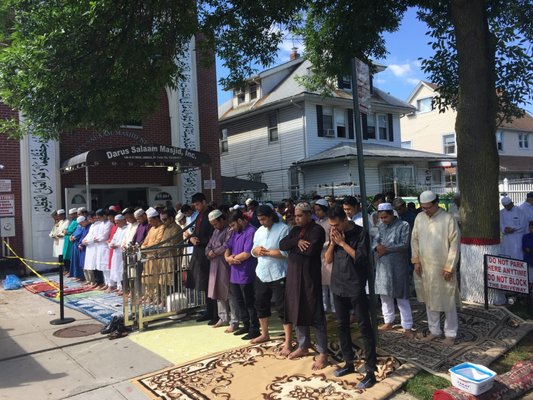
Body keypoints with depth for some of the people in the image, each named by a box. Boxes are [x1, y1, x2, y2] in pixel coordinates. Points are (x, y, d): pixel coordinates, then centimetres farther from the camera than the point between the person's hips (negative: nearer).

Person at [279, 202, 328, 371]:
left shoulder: (317, 230, -9)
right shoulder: (295, 230, 14)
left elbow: (310, 250, -23)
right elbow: (282, 245, 2)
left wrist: (293, 247, -7)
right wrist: (297, 241, -15)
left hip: (310, 275, -7)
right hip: (293, 275, 8)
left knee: (315, 313, -3)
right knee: (297, 311, 14)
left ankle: (323, 353, 5)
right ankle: (303, 346, 29)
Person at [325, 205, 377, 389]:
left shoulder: (360, 233, -9)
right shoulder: (334, 234, 7)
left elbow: (361, 257, -17)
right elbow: (328, 259, 6)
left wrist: (343, 243, -15)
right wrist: (333, 243, -9)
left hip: (356, 287, -6)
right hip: (338, 286, 6)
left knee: (364, 327, 0)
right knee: (342, 325, 15)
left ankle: (370, 371, 6)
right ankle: (349, 362, 30)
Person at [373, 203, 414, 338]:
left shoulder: (403, 225, -9)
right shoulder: (381, 226, 10)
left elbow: (404, 244, -15)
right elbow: (375, 240, 5)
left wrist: (386, 249, -16)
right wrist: (378, 247, -18)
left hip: (398, 266, -6)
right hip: (383, 265, 6)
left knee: (401, 297, 0)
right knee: (385, 295, 14)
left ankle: (407, 327, 9)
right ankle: (388, 322, 29)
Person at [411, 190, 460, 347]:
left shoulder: (448, 219, -12)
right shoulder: (419, 218, 3)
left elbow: (454, 244, -12)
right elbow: (414, 239, 9)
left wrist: (449, 267, -13)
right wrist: (416, 261, 3)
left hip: (443, 268, -5)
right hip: (425, 267, 5)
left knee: (447, 302, 6)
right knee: (429, 299, 14)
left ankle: (450, 333, 21)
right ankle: (434, 330, 29)